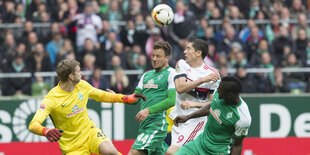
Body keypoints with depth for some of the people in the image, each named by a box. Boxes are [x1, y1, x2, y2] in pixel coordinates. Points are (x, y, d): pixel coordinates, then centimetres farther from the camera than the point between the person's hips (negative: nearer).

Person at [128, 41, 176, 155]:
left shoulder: (171, 74, -4)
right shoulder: (146, 75, 19)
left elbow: (172, 100, -14)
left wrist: (149, 110, -20)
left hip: (157, 123, -8)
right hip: (144, 124, 8)